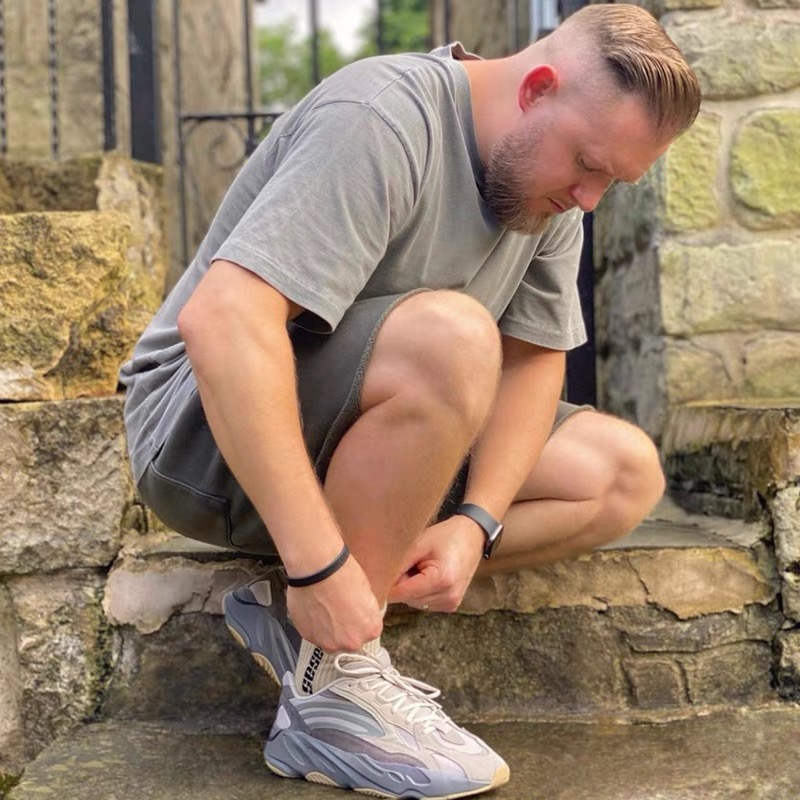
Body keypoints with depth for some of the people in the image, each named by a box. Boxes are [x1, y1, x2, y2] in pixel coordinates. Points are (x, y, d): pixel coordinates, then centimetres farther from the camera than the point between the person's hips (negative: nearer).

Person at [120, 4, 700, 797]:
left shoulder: (545, 181, 1)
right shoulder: (380, 121, -24)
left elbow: (534, 363, 0)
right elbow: (218, 320, -35)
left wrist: (476, 523, -18)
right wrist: (318, 560, -37)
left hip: (363, 441, 8)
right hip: (205, 428, -8)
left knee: (623, 476, -4)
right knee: (449, 334, -34)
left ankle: (301, 616, -11)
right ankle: (331, 684, -20)